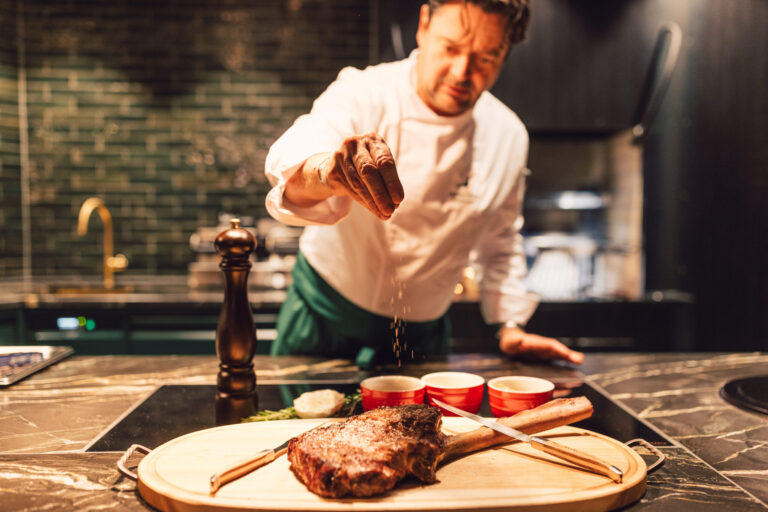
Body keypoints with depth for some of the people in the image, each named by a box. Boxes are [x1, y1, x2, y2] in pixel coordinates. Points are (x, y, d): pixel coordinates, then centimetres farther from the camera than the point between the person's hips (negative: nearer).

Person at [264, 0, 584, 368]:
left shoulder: (508, 137, -6)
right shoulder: (363, 93, -19)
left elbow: (499, 238, 9)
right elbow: (292, 157, -39)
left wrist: (511, 325, 3)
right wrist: (326, 172, -62)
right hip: (325, 316, -2)